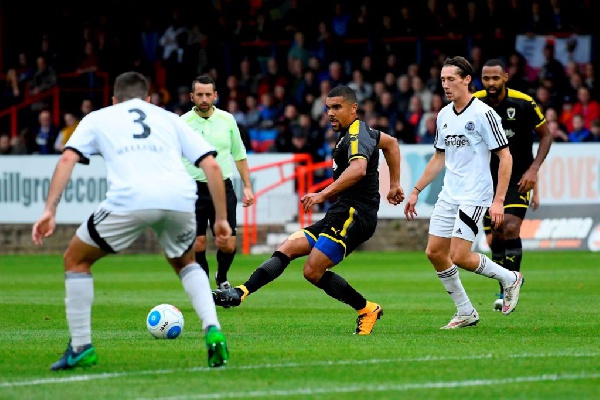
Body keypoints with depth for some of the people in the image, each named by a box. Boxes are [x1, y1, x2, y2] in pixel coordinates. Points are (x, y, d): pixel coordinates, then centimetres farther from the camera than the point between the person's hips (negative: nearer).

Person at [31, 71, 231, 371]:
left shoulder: (97, 118, 27)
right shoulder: (170, 119, 32)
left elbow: (67, 158, 10)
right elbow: (212, 166, 21)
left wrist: (50, 210, 4)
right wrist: (221, 218, 24)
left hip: (130, 199, -3)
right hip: (180, 199, 3)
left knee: (75, 259, 21)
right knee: (185, 263, 33)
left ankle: (80, 348, 16)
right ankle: (212, 332, 11)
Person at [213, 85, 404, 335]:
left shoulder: (356, 136, -12)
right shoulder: (355, 133, 20)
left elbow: (358, 169, -33)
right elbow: (390, 142, 37)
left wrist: (324, 194, -39)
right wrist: (394, 185, 37)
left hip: (354, 214, -11)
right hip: (340, 215, 11)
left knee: (313, 271, -17)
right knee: (286, 249, 0)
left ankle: (367, 310, -4)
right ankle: (240, 293, -9)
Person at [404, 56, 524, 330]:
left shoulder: (483, 114, -12)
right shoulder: (444, 116, 10)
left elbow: (505, 157, -12)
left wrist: (498, 200, -18)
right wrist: (416, 191, 19)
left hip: (475, 197, -8)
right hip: (448, 195, 8)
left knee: (459, 257, -14)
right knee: (434, 253, 2)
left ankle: (510, 279, 11)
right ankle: (465, 313, 14)